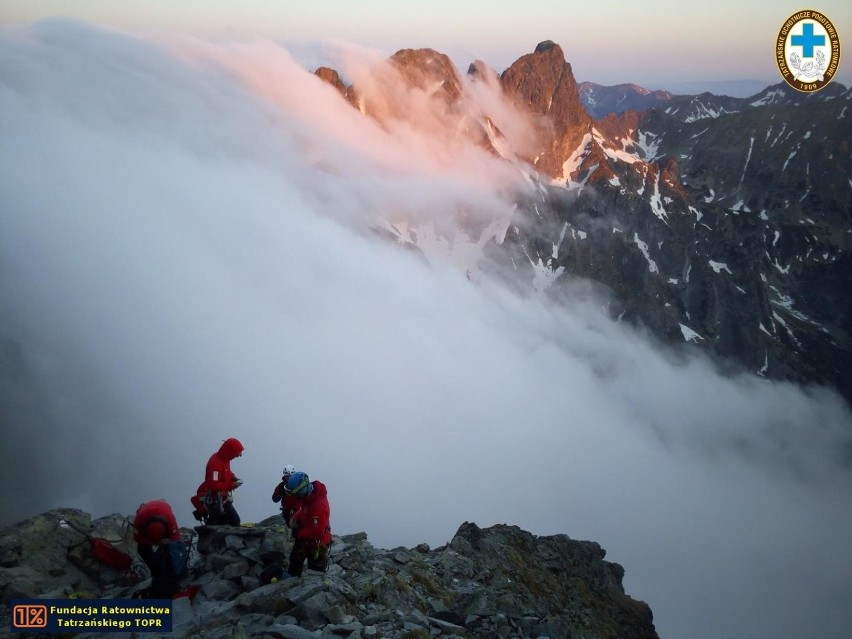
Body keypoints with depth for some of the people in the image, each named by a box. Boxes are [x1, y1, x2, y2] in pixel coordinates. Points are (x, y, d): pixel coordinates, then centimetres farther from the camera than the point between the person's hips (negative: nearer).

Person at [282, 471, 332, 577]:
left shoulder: (319, 506, -38)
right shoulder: (307, 494, -12)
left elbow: (317, 531, -33)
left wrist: (299, 533, -21)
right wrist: (294, 518, -11)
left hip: (316, 543, -9)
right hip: (304, 538, 9)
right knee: (295, 560, 30)